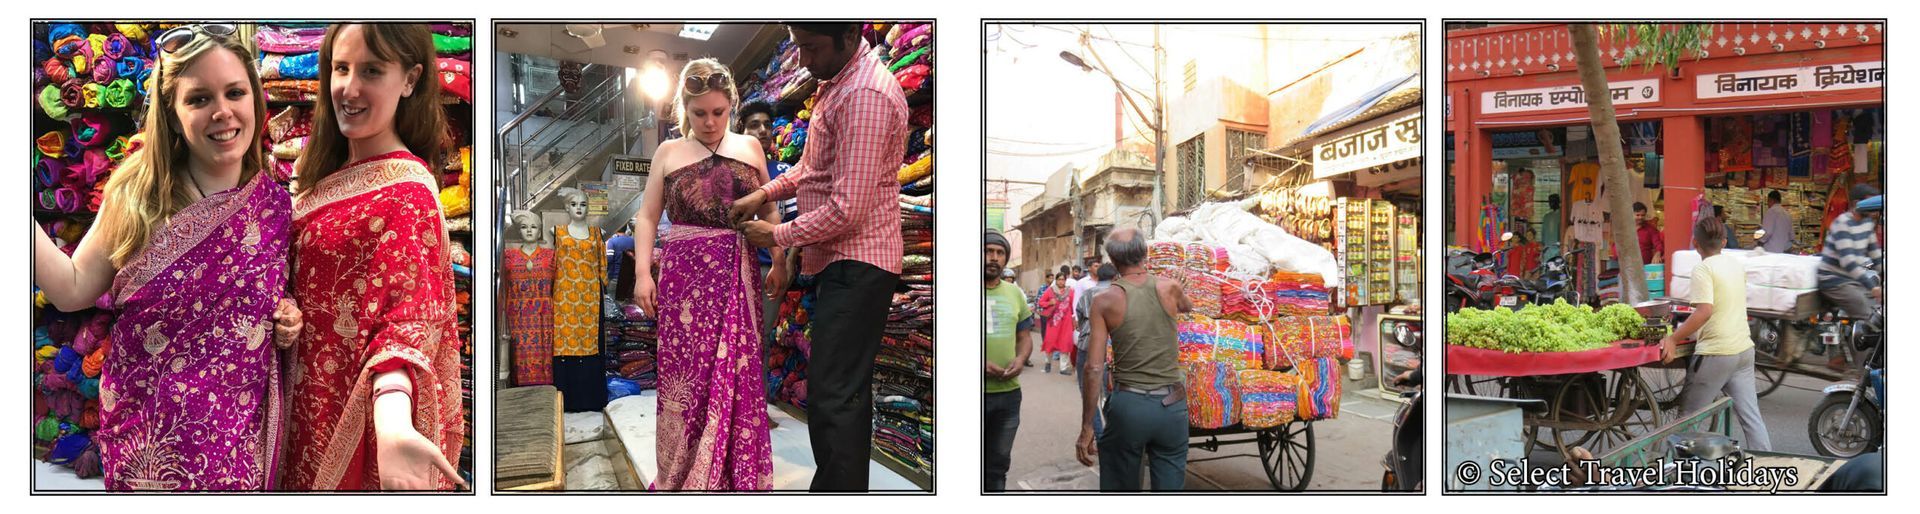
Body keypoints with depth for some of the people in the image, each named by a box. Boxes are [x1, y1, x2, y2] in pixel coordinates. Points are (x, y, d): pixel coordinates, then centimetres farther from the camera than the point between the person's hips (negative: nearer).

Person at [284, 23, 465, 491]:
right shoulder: (326, 170, 5)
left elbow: (408, 318, -28)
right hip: (311, 403, 7)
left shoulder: (406, 193, -20)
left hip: (360, 409, -7)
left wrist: (393, 426, -43)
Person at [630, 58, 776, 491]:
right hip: (685, 276, -1)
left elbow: (769, 211, 15)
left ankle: (736, 476, 11)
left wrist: (779, 263, 7)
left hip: (738, 276, 1)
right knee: (685, 373, -1)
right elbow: (647, 215, 8)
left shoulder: (750, 148, 10)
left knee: (737, 373, 0)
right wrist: (643, 272, -2)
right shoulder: (669, 153, 8)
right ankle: (682, 476, 11)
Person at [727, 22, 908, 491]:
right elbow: (816, 166, 26)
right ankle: (851, 488, 27)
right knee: (849, 393, 17)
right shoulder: (839, 80, 14)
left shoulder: (865, 95, -20)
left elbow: (848, 210, -23)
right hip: (845, 263, 11)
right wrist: (764, 193, 10)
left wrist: (778, 235, -10)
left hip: (855, 266, -11)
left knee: (831, 399, -11)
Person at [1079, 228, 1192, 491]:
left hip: (1128, 403, -1)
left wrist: (1086, 427, -5)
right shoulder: (1170, 289, -1)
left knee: (1120, 487, 12)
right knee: (1170, 485, 9)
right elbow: (1189, 308, 25)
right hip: (1172, 404, 1)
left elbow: (1094, 368, -9)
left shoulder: (1104, 301, -6)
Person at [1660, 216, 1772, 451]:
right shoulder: (1737, 264, 10)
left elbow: (1705, 311, -24)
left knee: (1688, 415, 4)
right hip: (1744, 349, 7)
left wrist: (1673, 339, -22)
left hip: (1716, 353, -7)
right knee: (1751, 416, 8)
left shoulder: (1703, 268, -12)